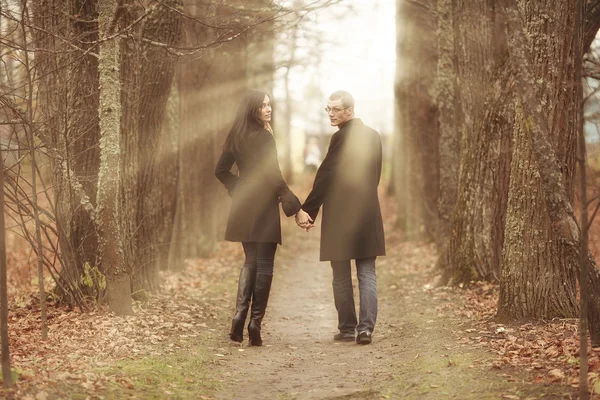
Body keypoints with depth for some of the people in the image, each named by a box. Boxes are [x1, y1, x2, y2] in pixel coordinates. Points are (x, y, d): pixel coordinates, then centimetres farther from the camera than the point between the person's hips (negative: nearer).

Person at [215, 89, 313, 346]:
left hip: (243, 209, 7)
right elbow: (274, 177, -18)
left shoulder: (236, 137, 8)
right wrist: (296, 208, -14)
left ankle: (239, 316, 5)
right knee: (264, 266, 1)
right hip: (264, 208, -7)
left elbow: (221, 170, 14)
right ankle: (255, 324, 1)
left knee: (250, 262, 18)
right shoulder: (264, 137, -14)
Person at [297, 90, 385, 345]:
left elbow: (325, 177, -13)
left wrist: (309, 210, -8)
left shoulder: (341, 138, -13)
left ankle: (347, 328, 9)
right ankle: (366, 328, -3)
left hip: (340, 217, -6)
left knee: (342, 276, 5)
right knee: (367, 274, 5)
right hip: (368, 216, 6)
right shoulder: (373, 136, 9)